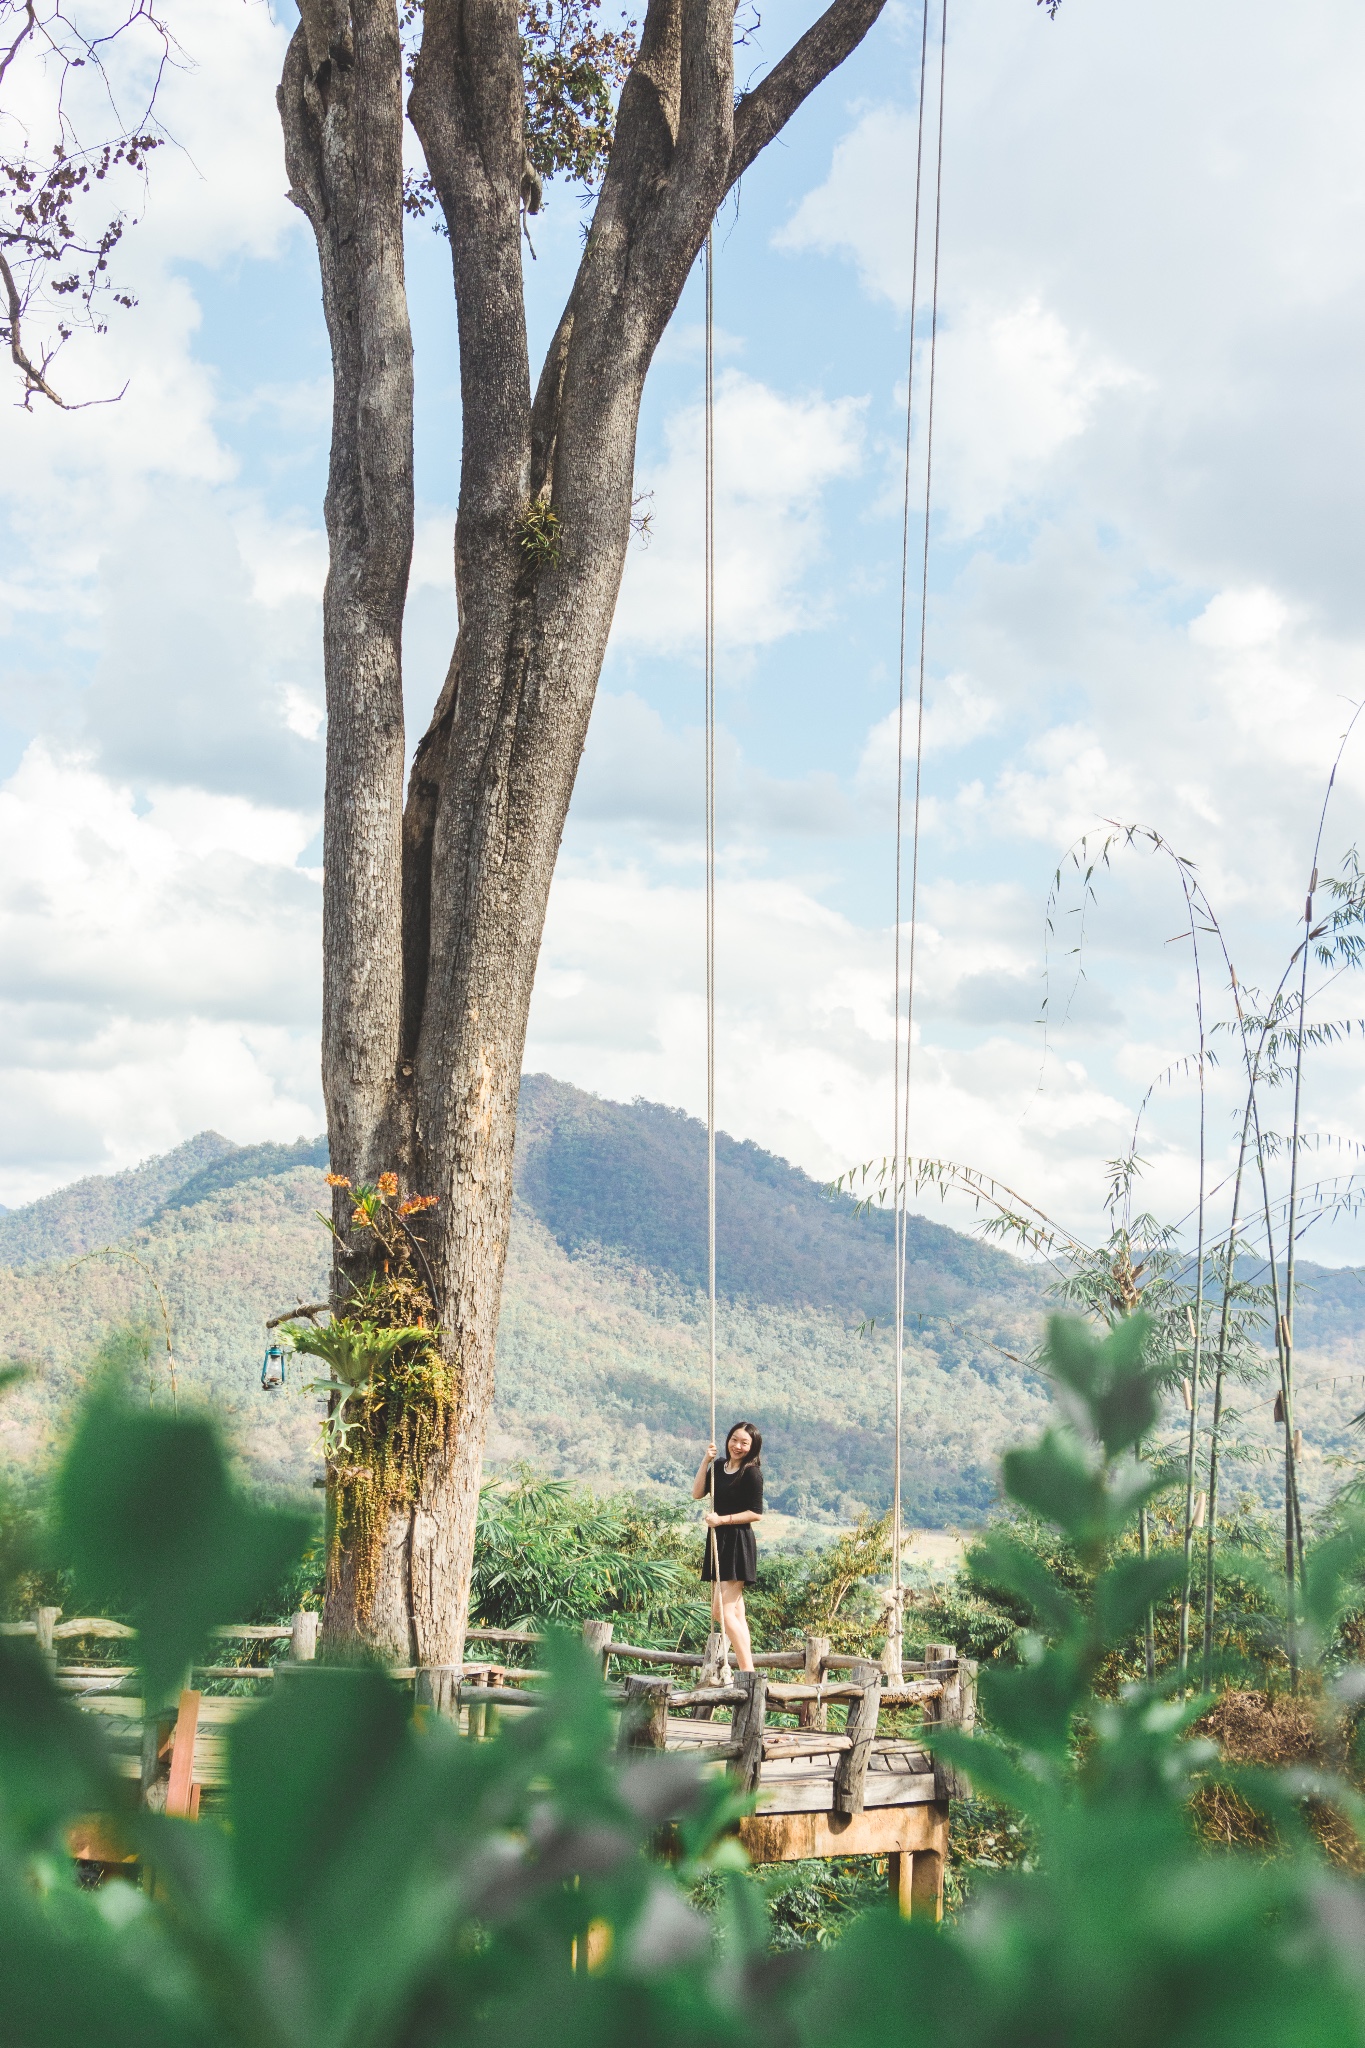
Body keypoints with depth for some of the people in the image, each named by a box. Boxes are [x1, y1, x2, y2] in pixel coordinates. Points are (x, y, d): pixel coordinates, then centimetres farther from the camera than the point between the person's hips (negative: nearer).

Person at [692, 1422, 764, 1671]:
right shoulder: (720, 1467, 13)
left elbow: (756, 1513, -12)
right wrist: (706, 1461, -5)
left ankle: (747, 1671, -13)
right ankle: (747, 1670, 11)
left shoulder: (751, 1473, -9)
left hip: (738, 1543, -8)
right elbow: (697, 1493, 2)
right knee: (735, 1613, 8)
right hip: (718, 1542, 9)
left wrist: (722, 1519, -17)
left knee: (722, 1610, -14)